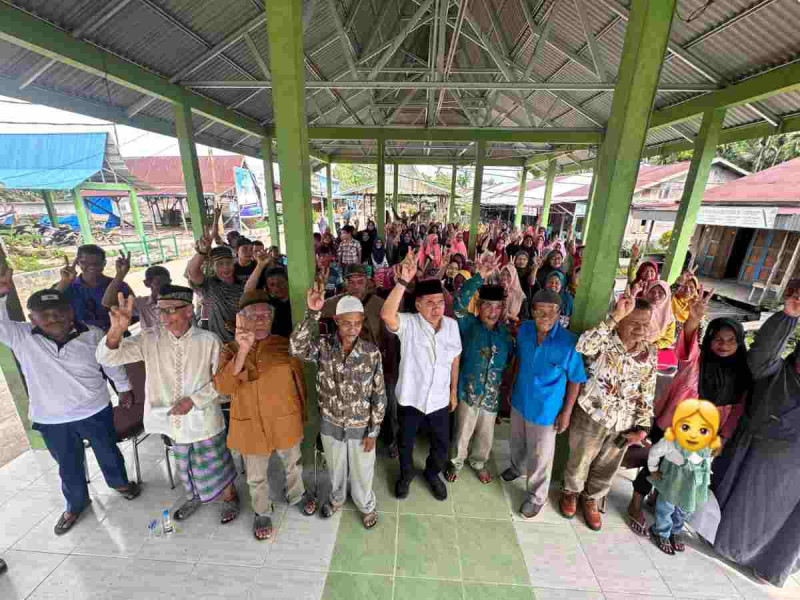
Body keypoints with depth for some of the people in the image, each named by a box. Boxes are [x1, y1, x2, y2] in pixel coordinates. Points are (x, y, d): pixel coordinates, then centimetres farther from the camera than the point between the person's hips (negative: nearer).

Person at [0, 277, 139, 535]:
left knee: (108, 452, 21)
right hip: (51, 420, 1)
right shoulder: (21, 337, -13)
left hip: (95, 411, -1)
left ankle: (119, 482, 49)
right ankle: (76, 503, 47)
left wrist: (124, 388, 10)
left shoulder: (92, 334, -14)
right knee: (69, 466, 21)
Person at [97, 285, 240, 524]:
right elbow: (107, 358, -16)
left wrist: (194, 399, -21)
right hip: (173, 421, 4)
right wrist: (116, 331, -35)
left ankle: (230, 497, 42)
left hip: (204, 420, -3)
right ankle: (193, 496, 55)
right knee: (184, 464, 27)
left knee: (216, 462, 15)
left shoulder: (209, 341, -18)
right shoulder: (149, 340, -9)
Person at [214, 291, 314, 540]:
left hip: (285, 422, 1)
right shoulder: (230, 350, -8)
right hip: (250, 425, 0)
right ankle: (262, 512, 48)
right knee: (256, 476, 21)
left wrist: (302, 412, 8)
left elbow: (298, 381, 1)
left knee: (292, 464, 24)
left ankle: (296, 495, 53)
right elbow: (223, 387, -22)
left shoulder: (285, 345, -9)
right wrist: (242, 352, -33)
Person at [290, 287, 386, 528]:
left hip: (361, 426, -1)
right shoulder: (323, 347, -17)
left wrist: (373, 431, -8)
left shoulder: (372, 352, -18)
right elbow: (296, 348, -38)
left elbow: (379, 395, -11)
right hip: (330, 424, 1)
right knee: (335, 468, 27)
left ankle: (366, 505, 52)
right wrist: (312, 313, -44)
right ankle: (336, 497, 59)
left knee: (362, 470, 22)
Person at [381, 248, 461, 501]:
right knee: (406, 443, 22)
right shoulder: (408, 324, -21)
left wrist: (454, 391, 9)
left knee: (441, 445, 23)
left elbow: (454, 359, 3)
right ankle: (406, 474, 53)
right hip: (410, 398, -2)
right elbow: (386, 314, -43)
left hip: (439, 399, 3)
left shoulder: (452, 325, -9)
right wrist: (403, 281, -50)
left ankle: (432, 473, 54)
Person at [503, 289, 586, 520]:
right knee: (517, 442, 28)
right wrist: (511, 387, 10)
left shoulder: (570, 342, -26)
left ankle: (536, 497, 40)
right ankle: (517, 467, 59)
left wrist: (566, 412, -10)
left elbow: (575, 380, -13)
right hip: (519, 400, 4)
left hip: (546, 409, -4)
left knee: (540, 456, 15)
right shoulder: (524, 330, -13)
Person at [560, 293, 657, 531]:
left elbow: (647, 393, 3)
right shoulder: (604, 342, -19)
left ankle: (591, 499, 50)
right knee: (580, 462, 17)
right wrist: (615, 315, -44)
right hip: (591, 416, -4)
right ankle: (571, 493, 47)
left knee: (606, 468, 23)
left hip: (624, 424, 4)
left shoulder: (649, 353, -3)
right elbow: (583, 346, -45)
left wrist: (642, 426, -1)